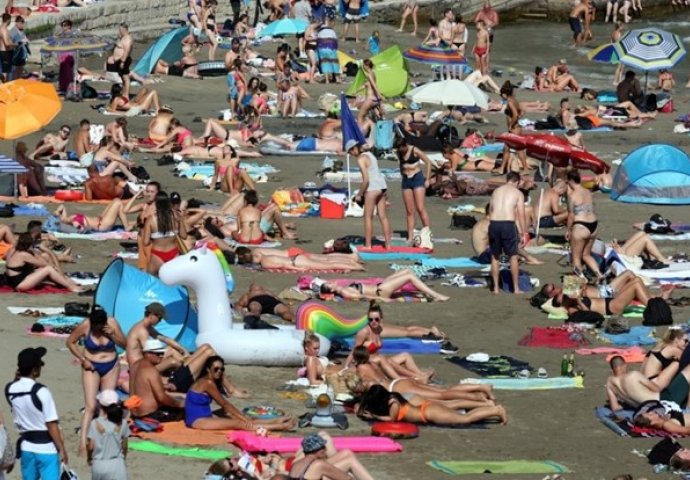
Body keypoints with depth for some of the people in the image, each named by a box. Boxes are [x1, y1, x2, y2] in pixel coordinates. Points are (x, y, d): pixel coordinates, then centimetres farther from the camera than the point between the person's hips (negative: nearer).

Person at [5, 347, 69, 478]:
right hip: (46, 448, -6)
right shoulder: (41, 392, -19)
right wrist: (62, 449, -8)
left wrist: (18, 378, 6)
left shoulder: (10, 389, -2)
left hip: (26, 447, 6)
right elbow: (52, 424, -16)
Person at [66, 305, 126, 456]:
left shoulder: (112, 323, -12)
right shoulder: (84, 326, -17)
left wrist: (112, 334, -21)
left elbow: (123, 343, -3)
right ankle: (83, 442, -16)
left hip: (111, 367, 3)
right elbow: (70, 342, -4)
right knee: (90, 406, -13)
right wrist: (82, 359, -10)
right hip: (92, 367, -3)